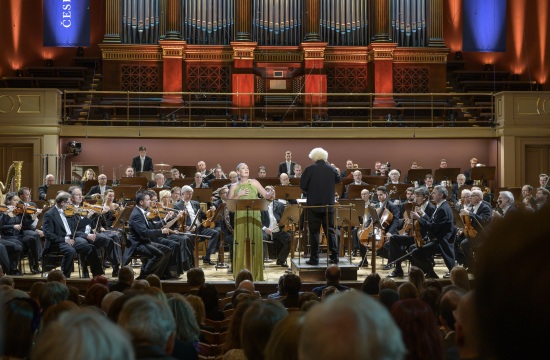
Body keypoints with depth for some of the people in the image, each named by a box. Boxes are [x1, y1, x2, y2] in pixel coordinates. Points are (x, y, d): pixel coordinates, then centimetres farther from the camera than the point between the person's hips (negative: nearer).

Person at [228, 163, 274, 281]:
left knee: (255, 245, -3)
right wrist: (238, 195, -8)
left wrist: (270, 195, -19)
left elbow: (265, 195, 2)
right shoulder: (234, 187, 11)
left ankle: (255, 273, 2)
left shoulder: (254, 182, 10)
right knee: (241, 245, -2)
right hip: (240, 218, 0)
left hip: (254, 217, 0)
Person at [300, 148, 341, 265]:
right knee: (330, 230, 10)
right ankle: (334, 256, 8)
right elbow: (338, 180, 18)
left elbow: (302, 185, -7)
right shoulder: (332, 170, 1)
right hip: (328, 205, 3)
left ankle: (314, 258, 2)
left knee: (314, 232, 2)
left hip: (313, 204, -3)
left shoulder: (310, 169, -9)